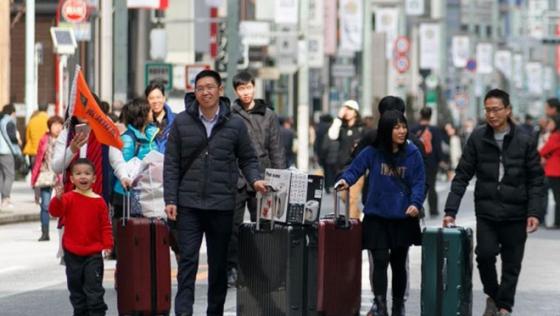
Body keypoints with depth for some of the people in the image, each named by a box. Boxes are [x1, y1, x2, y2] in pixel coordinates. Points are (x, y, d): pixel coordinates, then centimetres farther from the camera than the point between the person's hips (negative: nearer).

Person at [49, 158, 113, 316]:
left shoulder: (99, 201, -2)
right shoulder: (69, 198, -3)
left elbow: (105, 225, 3)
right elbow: (55, 211, -19)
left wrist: (107, 244, -4)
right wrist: (58, 198, -37)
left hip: (94, 253, -1)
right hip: (72, 252, 1)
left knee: (94, 287, -4)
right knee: (76, 286, 11)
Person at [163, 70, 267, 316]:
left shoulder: (235, 125, 4)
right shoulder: (181, 122, 3)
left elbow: (248, 158, 12)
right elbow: (171, 164, 3)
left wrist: (254, 179, -9)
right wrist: (170, 199, -2)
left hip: (222, 205, 1)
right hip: (189, 205, -1)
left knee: (219, 264, 9)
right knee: (187, 260, -7)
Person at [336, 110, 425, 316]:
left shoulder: (412, 154, -3)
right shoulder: (372, 153, -3)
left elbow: (418, 182, -4)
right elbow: (355, 169, -3)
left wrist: (416, 203, -20)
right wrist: (346, 180, -25)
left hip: (403, 218, 1)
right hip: (377, 216, -1)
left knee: (398, 263, 13)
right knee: (380, 260, -11)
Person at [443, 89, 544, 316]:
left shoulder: (524, 141, -3)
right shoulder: (478, 138, 0)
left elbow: (536, 180, 0)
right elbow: (462, 176, 1)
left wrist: (534, 212, -10)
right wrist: (450, 210, -5)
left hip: (515, 213, 0)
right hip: (486, 212, 0)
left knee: (512, 264, 3)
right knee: (485, 254, -14)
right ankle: (492, 295, 11)